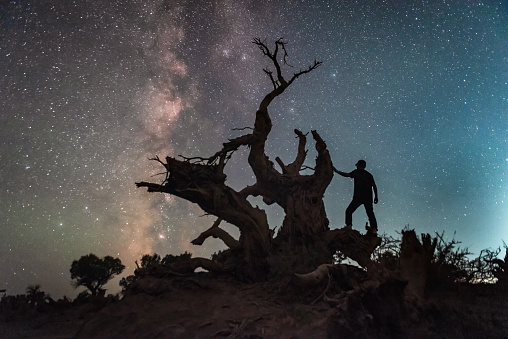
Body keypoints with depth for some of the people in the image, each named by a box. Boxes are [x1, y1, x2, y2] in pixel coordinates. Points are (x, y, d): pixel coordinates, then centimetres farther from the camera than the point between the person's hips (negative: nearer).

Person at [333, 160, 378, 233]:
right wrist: (376, 197, 16)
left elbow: (347, 175, -1)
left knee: (349, 211, 2)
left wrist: (337, 171, 8)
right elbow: (374, 186, 12)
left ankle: (349, 226, -13)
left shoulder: (357, 172, 6)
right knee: (370, 213, 5)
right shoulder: (369, 175, 18)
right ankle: (374, 229, -7)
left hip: (358, 197, -4)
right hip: (368, 198, 4)